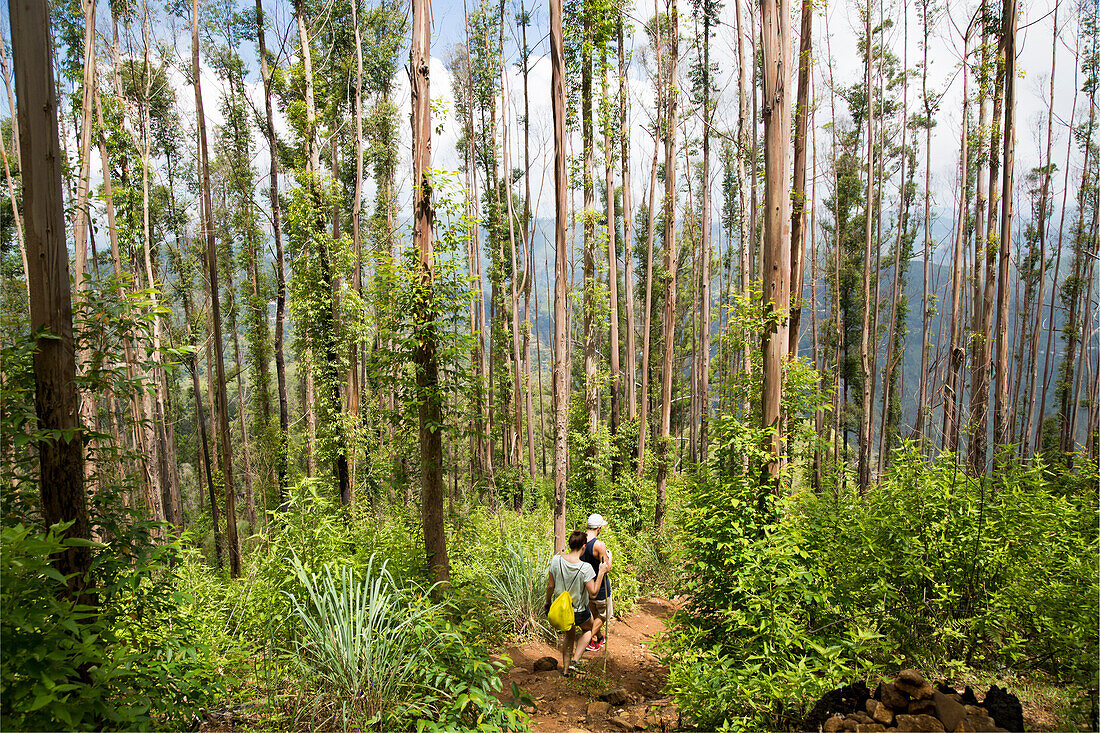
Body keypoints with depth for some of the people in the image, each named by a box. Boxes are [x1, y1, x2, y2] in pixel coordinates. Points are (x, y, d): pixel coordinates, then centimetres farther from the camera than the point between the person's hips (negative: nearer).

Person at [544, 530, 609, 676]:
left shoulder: (556, 560, -14)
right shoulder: (585, 568, -26)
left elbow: (550, 586, -5)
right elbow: (593, 592, -19)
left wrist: (547, 603, 10)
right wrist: (601, 573, -11)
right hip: (579, 612, -4)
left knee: (569, 635, 30)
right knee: (588, 630, 28)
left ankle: (566, 668, 35)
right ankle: (574, 661, 14)